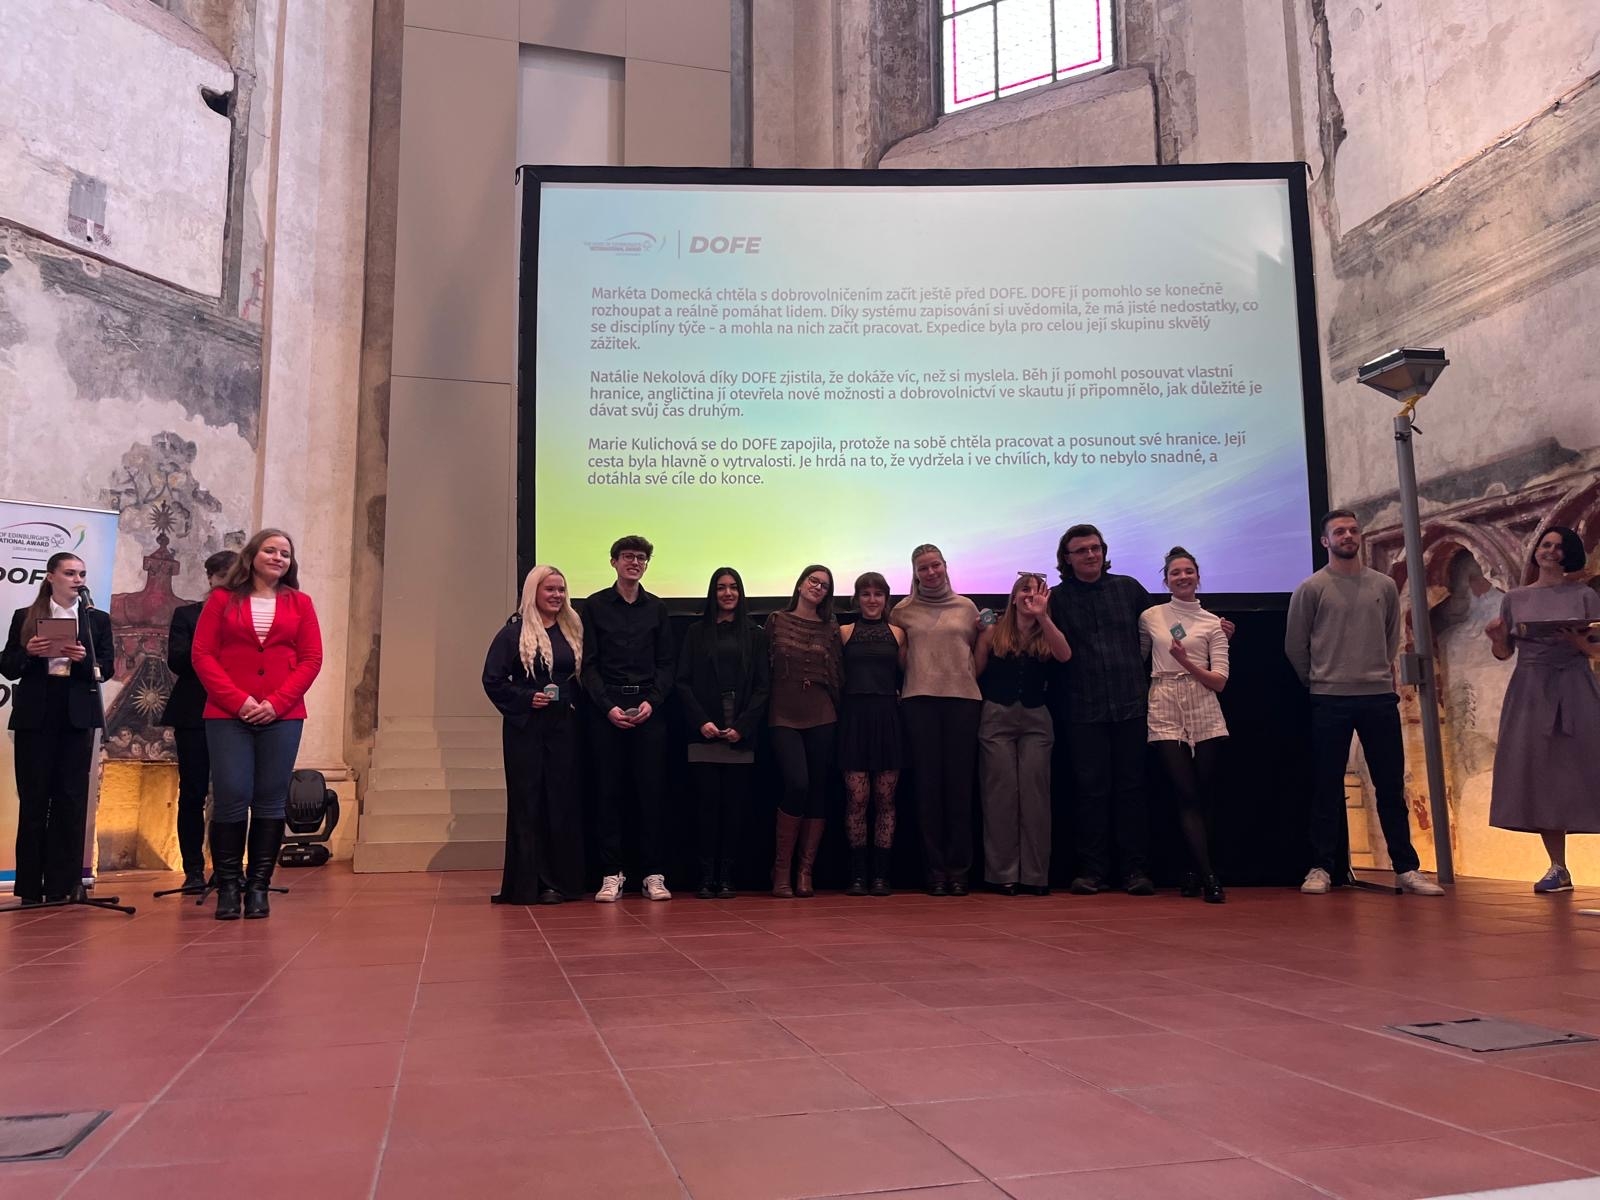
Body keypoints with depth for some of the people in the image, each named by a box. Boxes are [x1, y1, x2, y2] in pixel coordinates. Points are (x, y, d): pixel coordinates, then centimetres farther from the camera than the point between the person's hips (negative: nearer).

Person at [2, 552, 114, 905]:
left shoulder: (97, 619, 9)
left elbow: (107, 669, 4)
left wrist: (83, 658, -15)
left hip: (77, 716, 0)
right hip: (35, 715, 0)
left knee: (71, 798, 1)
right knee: (33, 799, 2)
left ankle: (62, 884, 6)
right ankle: (30, 886, 9)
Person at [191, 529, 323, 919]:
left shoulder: (300, 604, 10)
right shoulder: (222, 600, 8)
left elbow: (311, 659, 5)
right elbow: (202, 655, 2)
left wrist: (277, 702, -8)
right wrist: (237, 700, -10)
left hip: (282, 717, 1)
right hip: (227, 715, -1)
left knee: (270, 801, 2)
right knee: (231, 798, -5)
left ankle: (258, 887, 9)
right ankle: (227, 887, 6)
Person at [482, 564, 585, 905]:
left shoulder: (573, 631, 11)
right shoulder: (514, 632, 0)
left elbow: (584, 676, 15)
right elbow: (493, 680, -3)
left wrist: (575, 703, 0)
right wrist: (527, 698, -13)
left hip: (564, 727, 4)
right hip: (526, 728, -3)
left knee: (564, 800, 4)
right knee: (528, 802, -1)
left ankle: (563, 880, 12)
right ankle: (531, 883, 5)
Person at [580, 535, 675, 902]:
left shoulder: (656, 607, 11)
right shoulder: (595, 606, 5)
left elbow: (667, 662, 9)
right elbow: (588, 664, 1)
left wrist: (652, 701, -7)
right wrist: (608, 706, -10)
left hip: (649, 709, 2)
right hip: (606, 709, -1)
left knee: (651, 791, 0)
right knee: (608, 792, 0)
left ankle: (654, 874, 6)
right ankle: (611, 874, 6)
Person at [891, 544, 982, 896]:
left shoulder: (966, 607, 13)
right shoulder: (903, 611, 10)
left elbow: (978, 653, 18)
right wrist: (900, 684, 0)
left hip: (963, 698, 1)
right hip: (919, 699, 0)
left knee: (959, 782, -1)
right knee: (928, 783, -1)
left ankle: (958, 867, 5)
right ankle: (935, 868, 5)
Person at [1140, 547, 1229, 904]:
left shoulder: (1213, 623, 7)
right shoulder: (1150, 617, 9)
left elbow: (1220, 680, 1)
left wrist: (1186, 663, -13)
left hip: (1205, 717, 1)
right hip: (1165, 715, -1)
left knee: (1203, 799, 0)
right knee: (1188, 797, -9)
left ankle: (1197, 875, 13)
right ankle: (1208, 878, -11)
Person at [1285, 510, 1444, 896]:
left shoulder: (1385, 586, 9)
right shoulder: (1311, 589, 0)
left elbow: (1392, 638, 19)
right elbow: (1295, 647, 4)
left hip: (1380, 697, 3)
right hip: (1330, 700, -2)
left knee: (1391, 786, 5)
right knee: (1327, 788, 2)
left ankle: (1406, 868, 12)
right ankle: (1322, 868, 9)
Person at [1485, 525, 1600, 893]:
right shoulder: (1515, 598, 10)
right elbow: (1504, 653, 12)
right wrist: (1496, 637, -8)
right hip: (1530, 693, 3)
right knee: (1540, 777, 2)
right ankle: (1558, 869, 9)